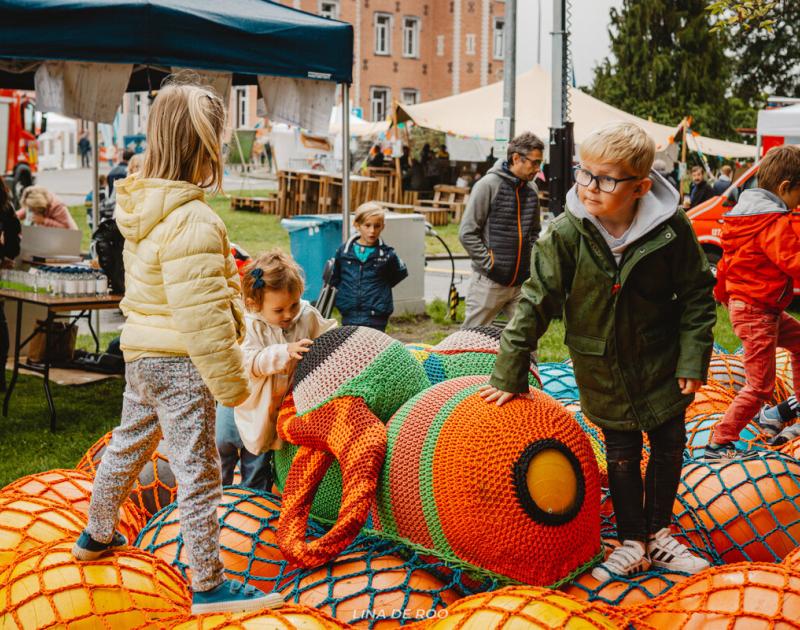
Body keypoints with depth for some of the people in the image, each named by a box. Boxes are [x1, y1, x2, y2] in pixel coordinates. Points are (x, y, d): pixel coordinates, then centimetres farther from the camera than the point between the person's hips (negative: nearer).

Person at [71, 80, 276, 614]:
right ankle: (209, 586, 9)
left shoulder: (142, 205, 4)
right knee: (198, 471, 0)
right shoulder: (192, 220, -25)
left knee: (128, 446, 26)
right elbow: (202, 315, -25)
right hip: (180, 365, -9)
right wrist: (231, 381, -17)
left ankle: (98, 536, 46)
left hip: (141, 354, 10)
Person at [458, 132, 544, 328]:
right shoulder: (489, 185, -8)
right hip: (489, 282, -5)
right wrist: (489, 264, -12)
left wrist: (530, 261, 10)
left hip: (521, 283, 6)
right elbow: (467, 233, -9)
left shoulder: (531, 190, 11)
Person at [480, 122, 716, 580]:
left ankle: (660, 532, 36)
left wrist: (693, 360, -8)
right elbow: (536, 303, -14)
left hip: (660, 361, 1)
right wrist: (510, 374, -13)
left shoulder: (672, 228, -18)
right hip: (602, 367, -1)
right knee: (622, 455, 8)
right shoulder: (566, 234, -20)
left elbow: (698, 295, -5)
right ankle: (633, 543, 27)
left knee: (670, 445, 13)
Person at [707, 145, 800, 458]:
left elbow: (726, 260, 18)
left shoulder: (747, 213, 9)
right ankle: (719, 444, -2)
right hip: (756, 312, -10)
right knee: (759, 385, -5)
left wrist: (722, 293, 29)